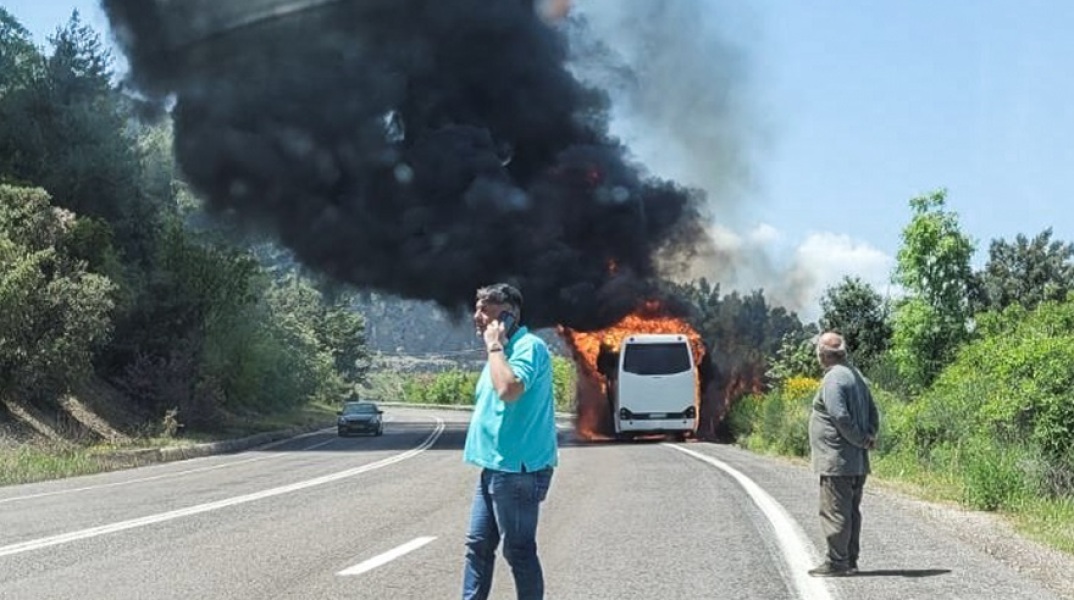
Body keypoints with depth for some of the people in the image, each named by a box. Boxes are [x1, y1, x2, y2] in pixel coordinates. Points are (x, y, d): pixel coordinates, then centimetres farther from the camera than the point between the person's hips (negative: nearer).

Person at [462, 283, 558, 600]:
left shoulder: (529, 346, -13)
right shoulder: (504, 350, 17)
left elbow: (509, 389, -30)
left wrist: (494, 346, -20)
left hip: (518, 469, -10)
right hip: (495, 466, 10)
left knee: (518, 550, -2)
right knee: (478, 544, 12)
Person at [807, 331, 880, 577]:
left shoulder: (833, 378, -15)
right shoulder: (856, 376, 16)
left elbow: (841, 417, -23)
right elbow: (873, 414, 17)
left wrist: (863, 440, -11)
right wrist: (869, 436, 3)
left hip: (836, 460, -10)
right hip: (857, 462, 10)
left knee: (834, 511, -5)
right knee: (851, 511, 13)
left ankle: (836, 562, -3)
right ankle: (850, 561, 18)